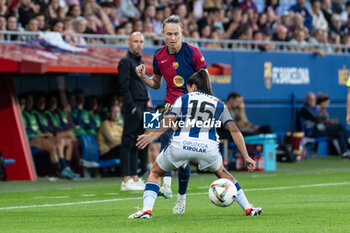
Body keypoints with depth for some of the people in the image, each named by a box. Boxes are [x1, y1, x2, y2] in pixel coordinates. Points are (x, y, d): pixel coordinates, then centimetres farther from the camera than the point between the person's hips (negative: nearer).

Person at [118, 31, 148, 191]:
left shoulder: (140, 62, 20)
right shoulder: (126, 62, -8)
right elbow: (124, 88, -14)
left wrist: (147, 102, 16)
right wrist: (133, 108, -19)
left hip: (142, 106, 9)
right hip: (132, 107, -9)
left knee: (135, 144, 10)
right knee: (128, 143, -8)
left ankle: (134, 178, 13)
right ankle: (126, 180, -9)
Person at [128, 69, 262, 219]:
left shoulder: (183, 99, 17)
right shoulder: (219, 104, 22)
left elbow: (169, 120, -1)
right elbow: (234, 131, 15)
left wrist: (152, 136, -9)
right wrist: (246, 157, 15)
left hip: (180, 145, -2)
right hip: (208, 147, 2)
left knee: (155, 173, 21)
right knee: (222, 173, 32)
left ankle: (146, 209, 2)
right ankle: (247, 208, 26)